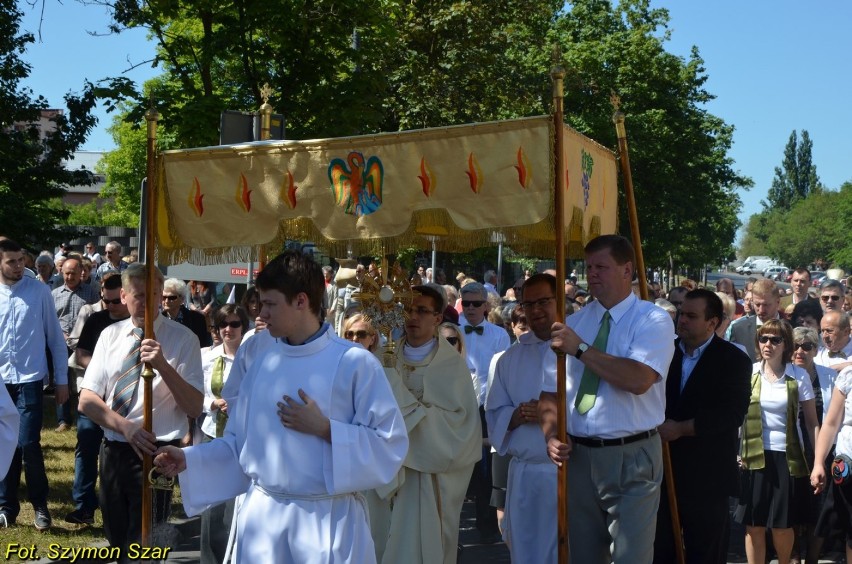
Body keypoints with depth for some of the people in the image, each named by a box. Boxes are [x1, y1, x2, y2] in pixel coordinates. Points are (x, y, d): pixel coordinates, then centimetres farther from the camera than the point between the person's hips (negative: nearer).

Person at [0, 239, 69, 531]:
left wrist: (62, 379, 2)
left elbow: (55, 336, 2)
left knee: (28, 444, -7)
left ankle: (40, 505, 12)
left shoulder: (39, 291, -3)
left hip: (30, 379, -2)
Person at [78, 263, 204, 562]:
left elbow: (195, 408, -13)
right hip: (113, 450, 4)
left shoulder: (182, 339, -8)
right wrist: (126, 426, -18)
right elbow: (87, 400, -1)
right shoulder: (110, 335, 3)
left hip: (156, 453, -4)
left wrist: (163, 366, -26)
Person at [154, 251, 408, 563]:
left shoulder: (355, 363, -10)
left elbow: (390, 445, -13)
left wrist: (324, 429, -17)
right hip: (263, 517, 4)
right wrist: (188, 459, 2)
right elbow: (239, 442, 13)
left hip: (328, 520, -4)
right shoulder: (262, 361, 6)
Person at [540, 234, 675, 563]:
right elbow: (551, 390, 11)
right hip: (578, 455, 5)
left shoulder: (653, 320, -7)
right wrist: (551, 436, -6)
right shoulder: (574, 323, 10)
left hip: (631, 458, -5)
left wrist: (581, 349, -22)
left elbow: (639, 380, -24)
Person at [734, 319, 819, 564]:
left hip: (787, 457, -1)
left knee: (782, 526, 6)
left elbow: (812, 423, 0)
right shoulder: (748, 373, 1)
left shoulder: (799, 376, -1)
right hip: (755, 456, 1)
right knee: (754, 525, 1)